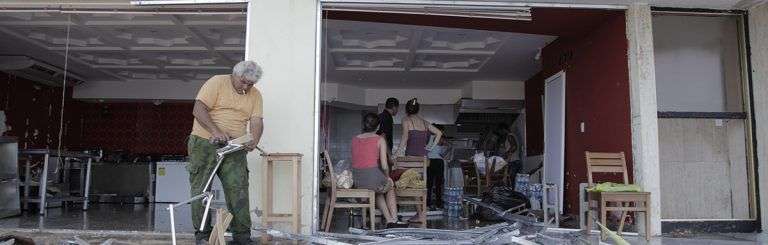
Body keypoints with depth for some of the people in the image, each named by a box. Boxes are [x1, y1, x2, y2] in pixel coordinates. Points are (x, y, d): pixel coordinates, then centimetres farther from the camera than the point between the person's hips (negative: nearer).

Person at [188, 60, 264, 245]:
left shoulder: (255, 95, 10)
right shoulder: (217, 82, -4)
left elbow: (257, 121, 1)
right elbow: (198, 109, -13)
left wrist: (254, 140, -20)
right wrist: (216, 131, -25)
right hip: (204, 143, -3)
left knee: (238, 190, -5)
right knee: (201, 188, 1)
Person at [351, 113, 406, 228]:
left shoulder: (354, 139, 10)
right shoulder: (380, 139, -2)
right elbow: (384, 166, -7)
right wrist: (388, 177, 13)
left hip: (356, 180, 4)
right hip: (373, 177, -4)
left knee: (378, 191, 36)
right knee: (391, 186, 31)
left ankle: (389, 220, 31)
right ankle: (394, 221, 32)